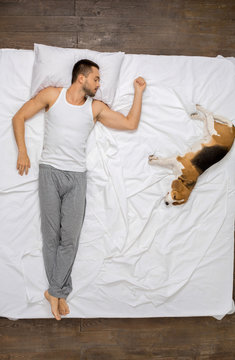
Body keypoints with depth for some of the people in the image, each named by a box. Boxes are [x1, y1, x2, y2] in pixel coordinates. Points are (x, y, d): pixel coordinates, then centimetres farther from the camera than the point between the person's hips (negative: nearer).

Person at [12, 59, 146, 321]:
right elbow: (19, 117, 7)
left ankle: (54, 292, 11)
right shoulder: (52, 95, 3)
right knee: (51, 235, 1)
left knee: (70, 238, -2)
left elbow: (131, 123, 7)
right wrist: (22, 151, -2)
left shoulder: (96, 108, 9)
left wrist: (139, 92, 6)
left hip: (77, 176, 2)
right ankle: (61, 293, 14)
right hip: (50, 172, -2)